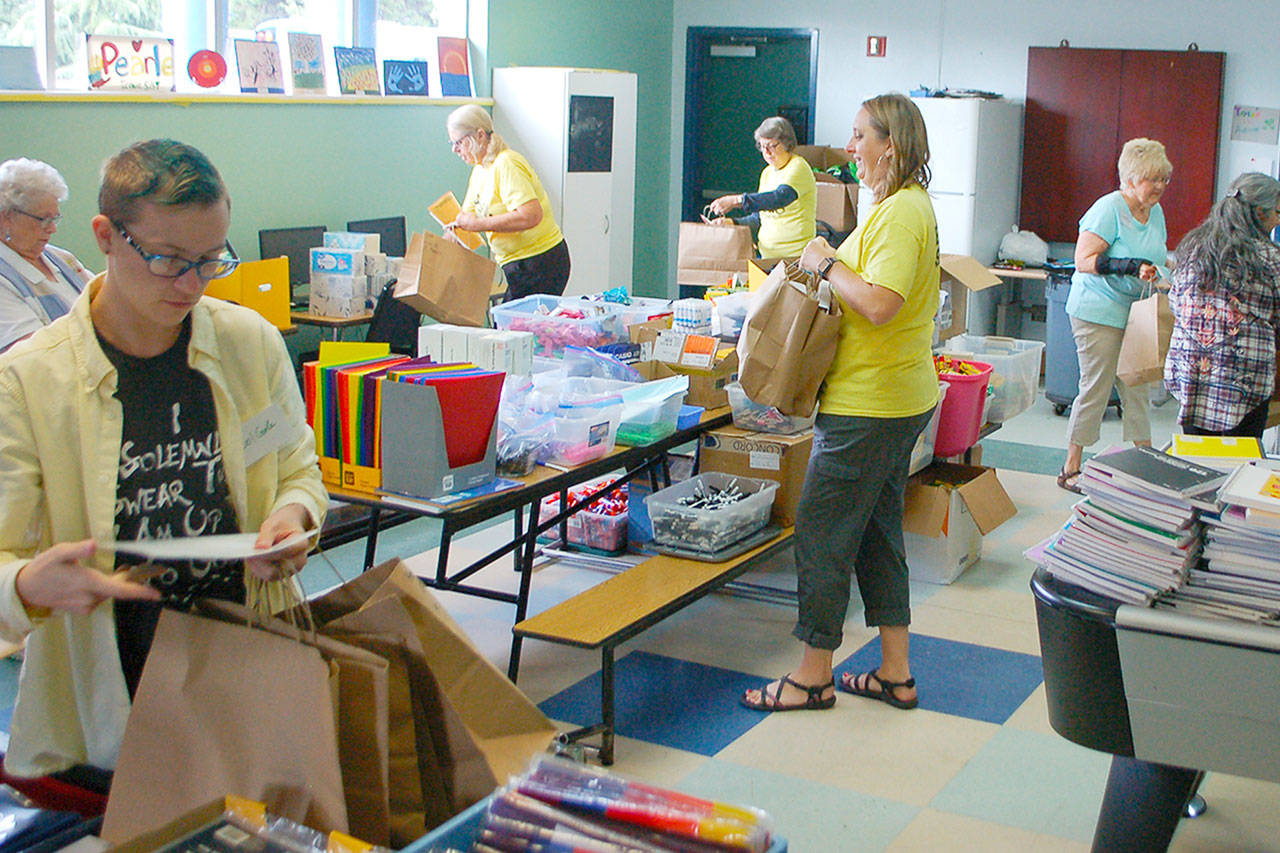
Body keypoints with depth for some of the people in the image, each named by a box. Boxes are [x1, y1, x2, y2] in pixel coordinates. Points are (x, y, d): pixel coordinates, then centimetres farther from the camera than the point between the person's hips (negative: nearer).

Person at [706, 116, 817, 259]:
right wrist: (733, 222, 7)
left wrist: (736, 200, -30)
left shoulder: (798, 167, -7)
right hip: (766, 253, 7)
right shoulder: (767, 172, 18)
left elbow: (781, 197, -26)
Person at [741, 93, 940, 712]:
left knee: (821, 531, -2)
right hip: (898, 398, 11)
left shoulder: (901, 213, -18)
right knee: (876, 531, 15)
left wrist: (826, 264, -15)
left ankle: (813, 676, 8)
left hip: (868, 404, -11)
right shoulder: (904, 205, 16)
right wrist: (829, 263, 9)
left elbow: (880, 305, -28)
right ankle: (894, 673, 23)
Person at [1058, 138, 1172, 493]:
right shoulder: (1109, 209, -14)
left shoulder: (1155, 212, 12)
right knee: (1095, 391, -3)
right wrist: (1132, 267, -28)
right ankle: (1070, 470, 7)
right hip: (1099, 313, -8)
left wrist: (1158, 274, 3)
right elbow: (1084, 261, -20)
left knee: (1136, 390, 9)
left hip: (1136, 313, 8)